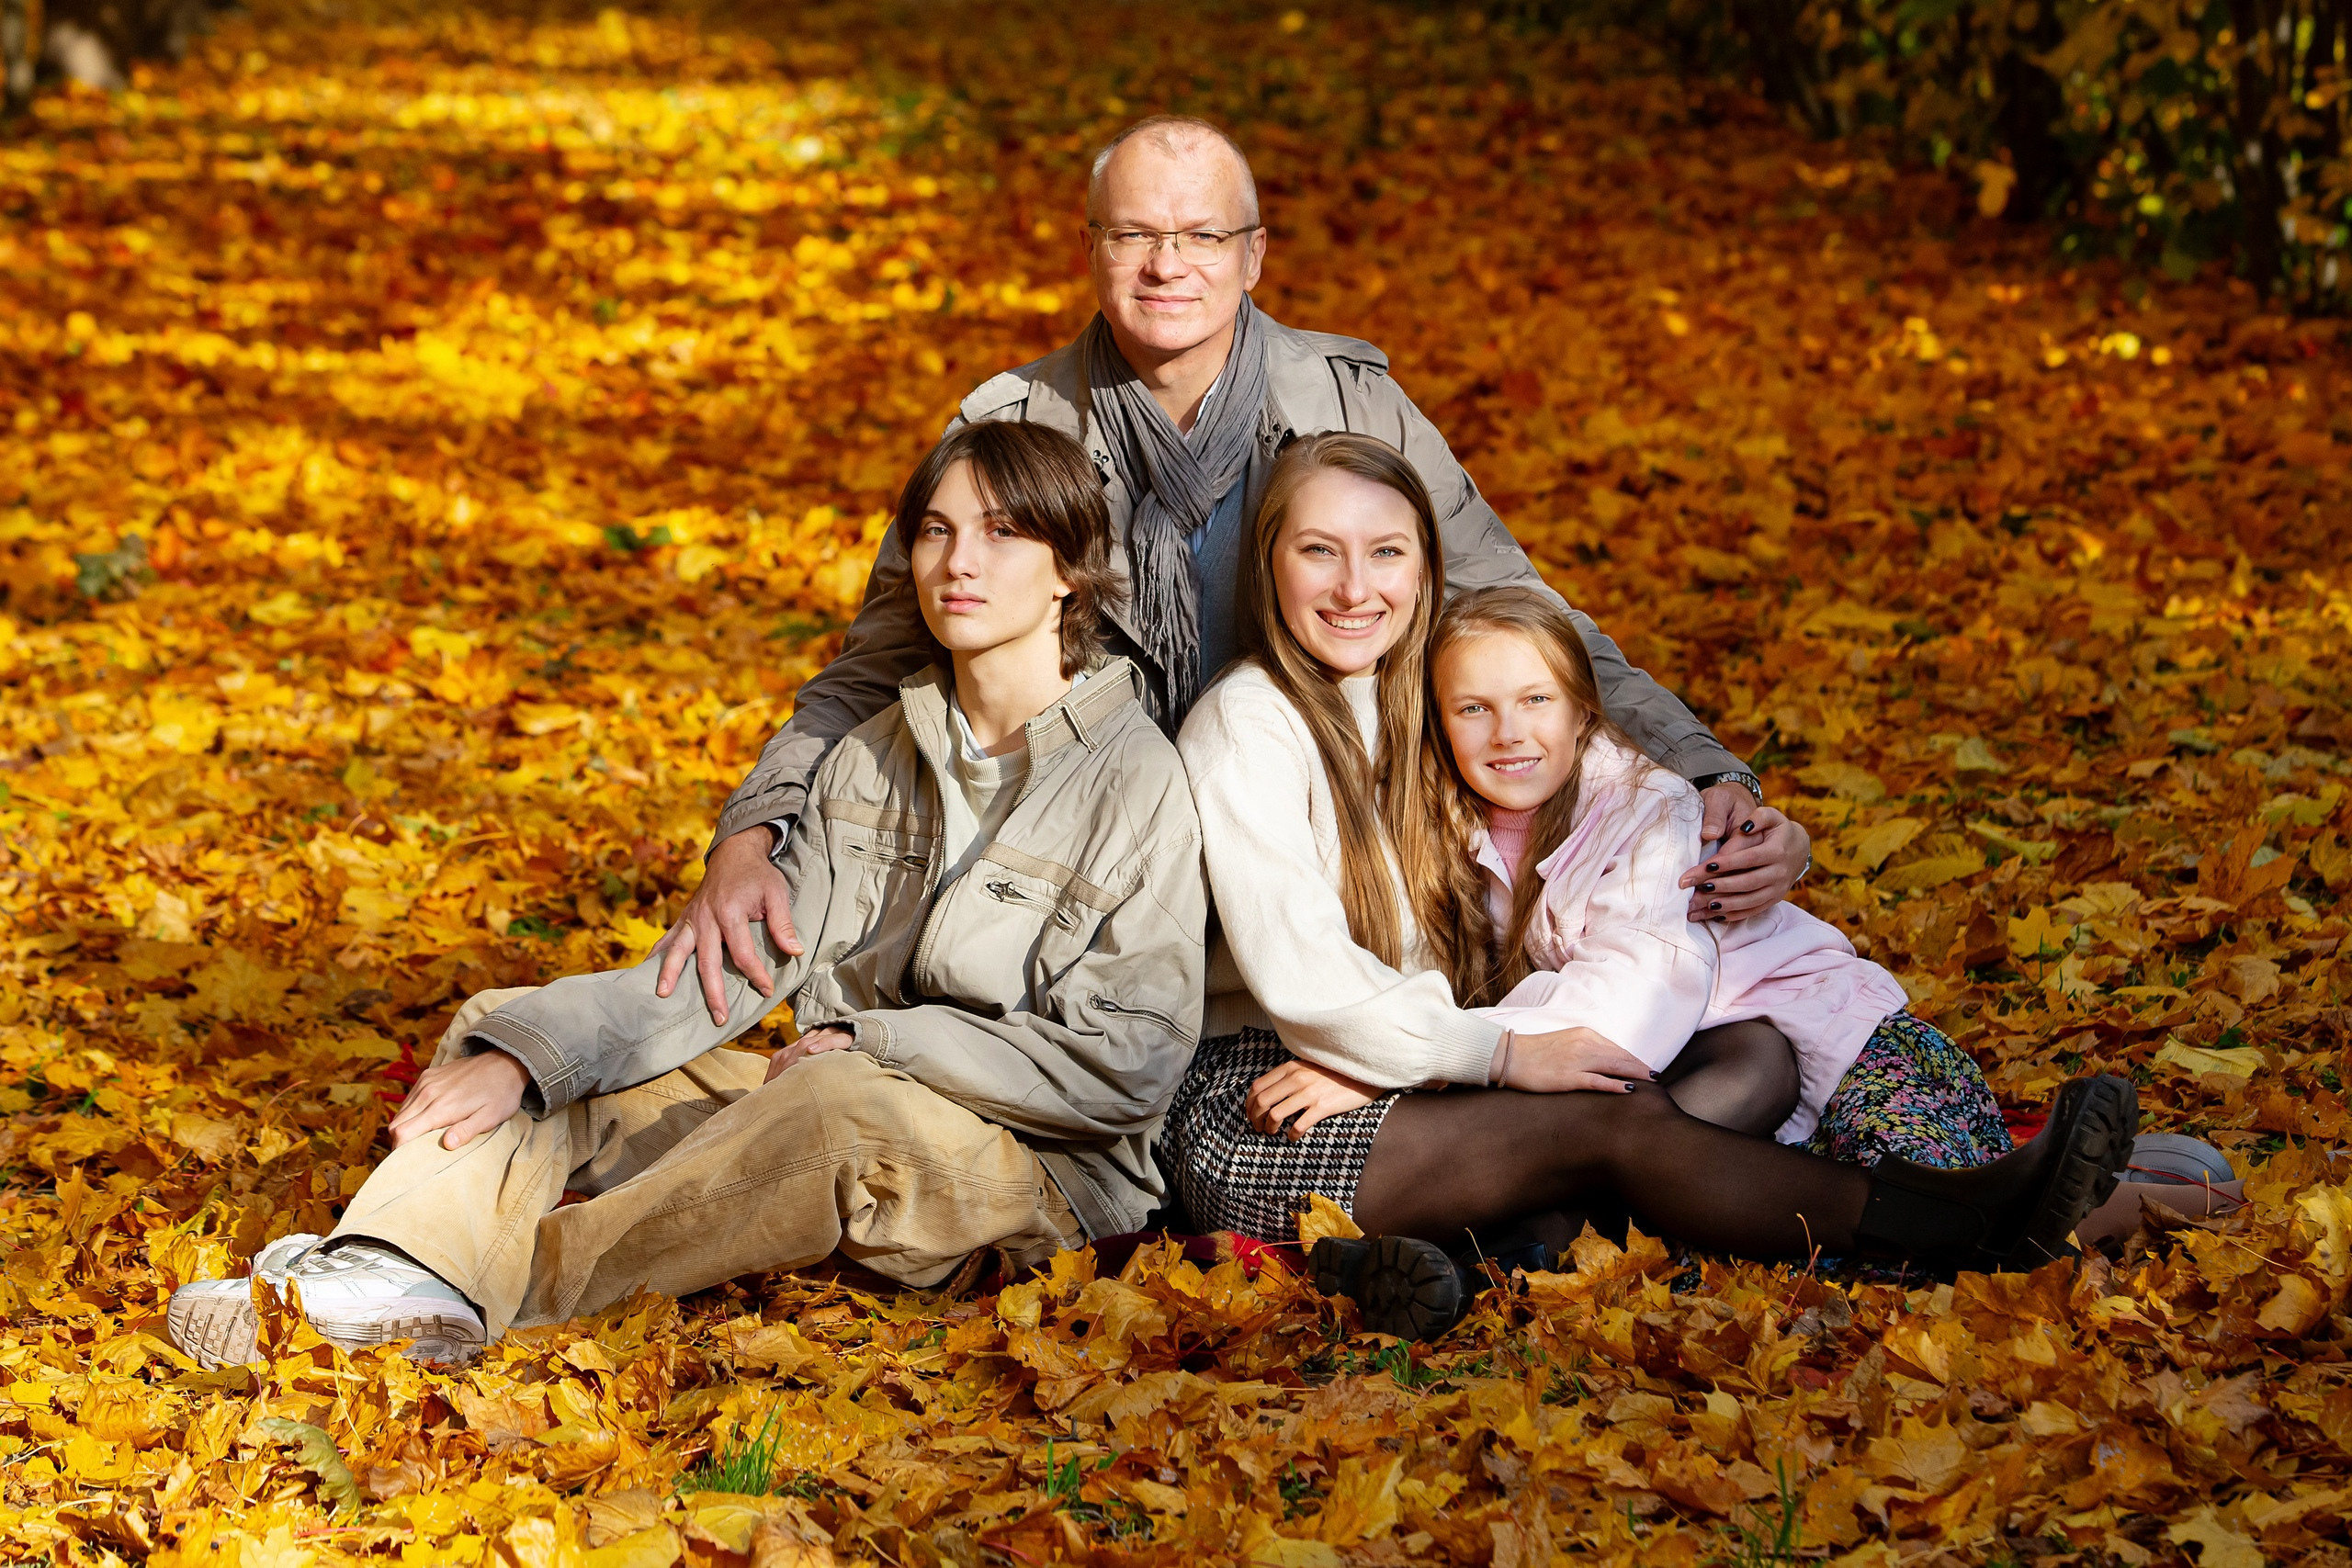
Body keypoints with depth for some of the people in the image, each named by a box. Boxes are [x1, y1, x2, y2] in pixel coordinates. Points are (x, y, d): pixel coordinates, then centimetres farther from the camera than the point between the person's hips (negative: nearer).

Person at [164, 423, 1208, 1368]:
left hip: (1041, 1173, -7)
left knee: (837, 1106, -41)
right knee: (498, 1034, -4)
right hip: (819, 1118, 7)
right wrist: (524, 1052, -14)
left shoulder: (1134, 781, -8)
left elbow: (1129, 1061, -14)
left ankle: (514, 1279, -34)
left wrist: (871, 1043, -14)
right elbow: (738, 960, 1)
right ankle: (407, 1264, -34)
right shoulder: (876, 756, 11)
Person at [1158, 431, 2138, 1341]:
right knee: (1618, 1120, -24)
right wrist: (1502, 1053, -15)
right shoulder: (1249, 724, -9)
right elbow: (1298, 977, -16)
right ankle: (1968, 1229, -26)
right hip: (1243, 1118, -8)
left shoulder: (1405, 708, 14)